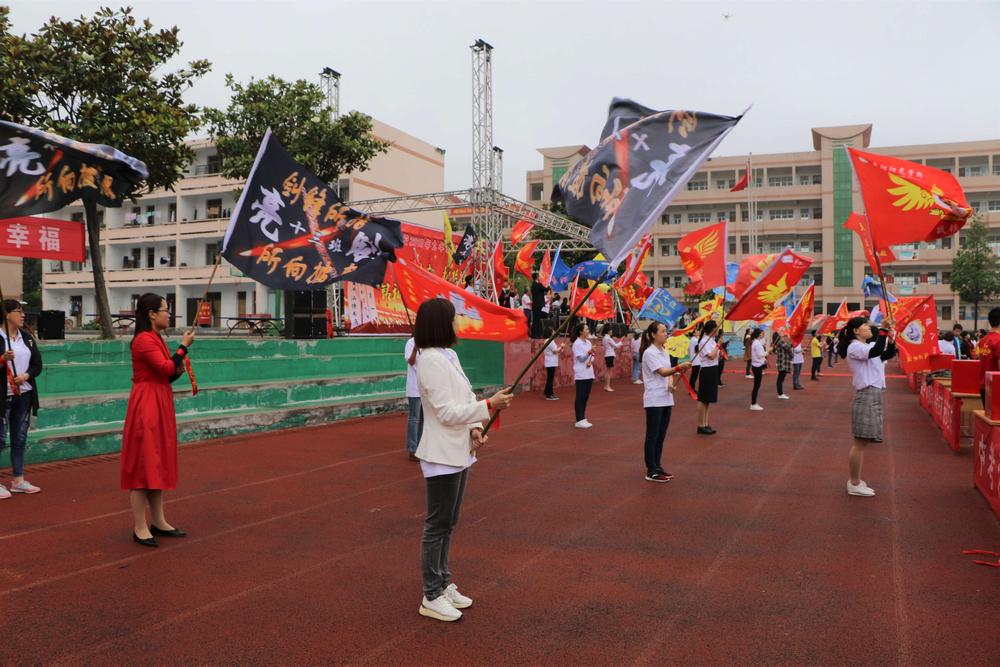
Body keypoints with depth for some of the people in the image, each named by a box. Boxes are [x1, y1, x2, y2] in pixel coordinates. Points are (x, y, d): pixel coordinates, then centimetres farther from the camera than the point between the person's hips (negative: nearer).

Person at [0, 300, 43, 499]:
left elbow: (37, 364, 10)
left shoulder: (26, 336, 10)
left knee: (20, 437, 12)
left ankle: (18, 480, 22)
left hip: (24, 394, 6)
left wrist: (26, 375, -7)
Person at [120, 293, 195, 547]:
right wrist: (184, 346, -13)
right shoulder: (144, 339, -14)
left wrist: (178, 371, 3)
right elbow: (166, 368, -22)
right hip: (146, 405, -10)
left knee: (159, 463, 13)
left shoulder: (156, 338, 16)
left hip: (160, 404, 10)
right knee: (144, 463, -6)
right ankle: (139, 527, 0)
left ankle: (158, 521, 20)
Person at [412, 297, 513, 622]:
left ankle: (443, 584, 31)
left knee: (448, 523, 18)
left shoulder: (448, 356, 9)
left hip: (458, 451, 9)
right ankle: (431, 597, 13)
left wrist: (474, 428, -3)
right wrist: (489, 405, -24)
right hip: (442, 455, -9)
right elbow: (446, 413, -23)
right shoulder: (431, 361, -20)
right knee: (437, 526, 1)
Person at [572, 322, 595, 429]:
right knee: (580, 398, -5)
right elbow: (581, 358, -16)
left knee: (586, 397, 10)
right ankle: (579, 420, -1)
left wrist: (591, 361, -7)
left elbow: (592, 356, 14)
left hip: (589, 374, 8)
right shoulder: (577, 343, -11)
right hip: (580, 375, -8)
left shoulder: (588, 342, 12)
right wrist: (588, 353, -32)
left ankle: (583, 419, 18)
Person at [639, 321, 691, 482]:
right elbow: (662, 372, -23)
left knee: (661, 435, 13)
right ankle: (651, 472, 3)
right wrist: (680, 367, -39)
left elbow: (669, 372, 14)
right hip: (654, 400, -8)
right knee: (652, 436, -2)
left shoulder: (664, 352, 13)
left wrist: (671, 383, -9)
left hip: (666, 399, 8)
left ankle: (657, 467, 21)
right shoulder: (649, 353, -14)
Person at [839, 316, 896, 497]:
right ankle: (854, 484, 0)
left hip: (876, 395, 10)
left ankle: (855, 481, 20)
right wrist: (883, 332, -20)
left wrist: (890, 338, 0)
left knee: (863, 441, 13)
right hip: (867, 395, -10)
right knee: (860, 442, -6)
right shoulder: (854, 347, -11)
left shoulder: (869, 346, 16)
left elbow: (889, 354, 16)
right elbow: (875, 352, -27)